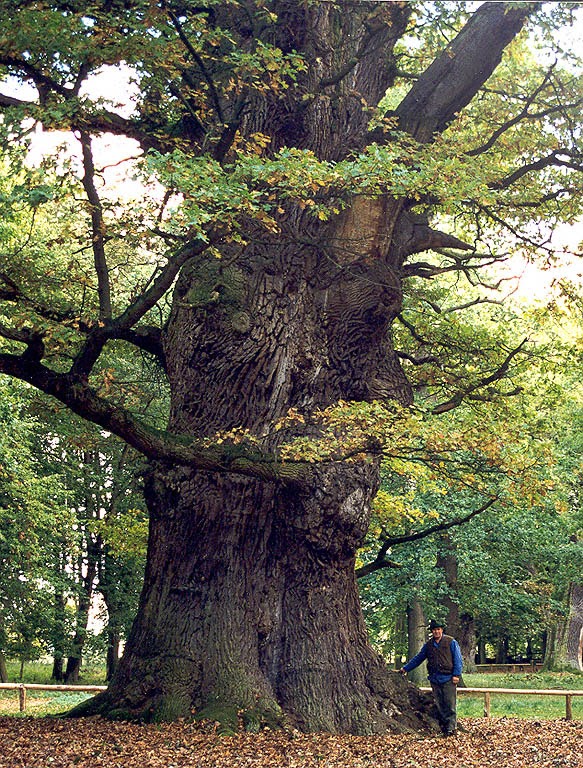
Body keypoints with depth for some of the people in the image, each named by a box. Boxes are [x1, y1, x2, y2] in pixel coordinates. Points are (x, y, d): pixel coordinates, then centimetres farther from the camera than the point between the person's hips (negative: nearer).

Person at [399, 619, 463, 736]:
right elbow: (418, 658, 23)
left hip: (448, 679, -5)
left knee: (450, 704, -7)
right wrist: (405, 668, 23)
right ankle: (444, 726, 10)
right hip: (435, 680, 5)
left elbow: (457, 660, -1)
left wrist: (456, 674, -10)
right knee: (439, 705, 5)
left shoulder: (451, 642, 2)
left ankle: (451, 727, -6)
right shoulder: (428, 645, 15)